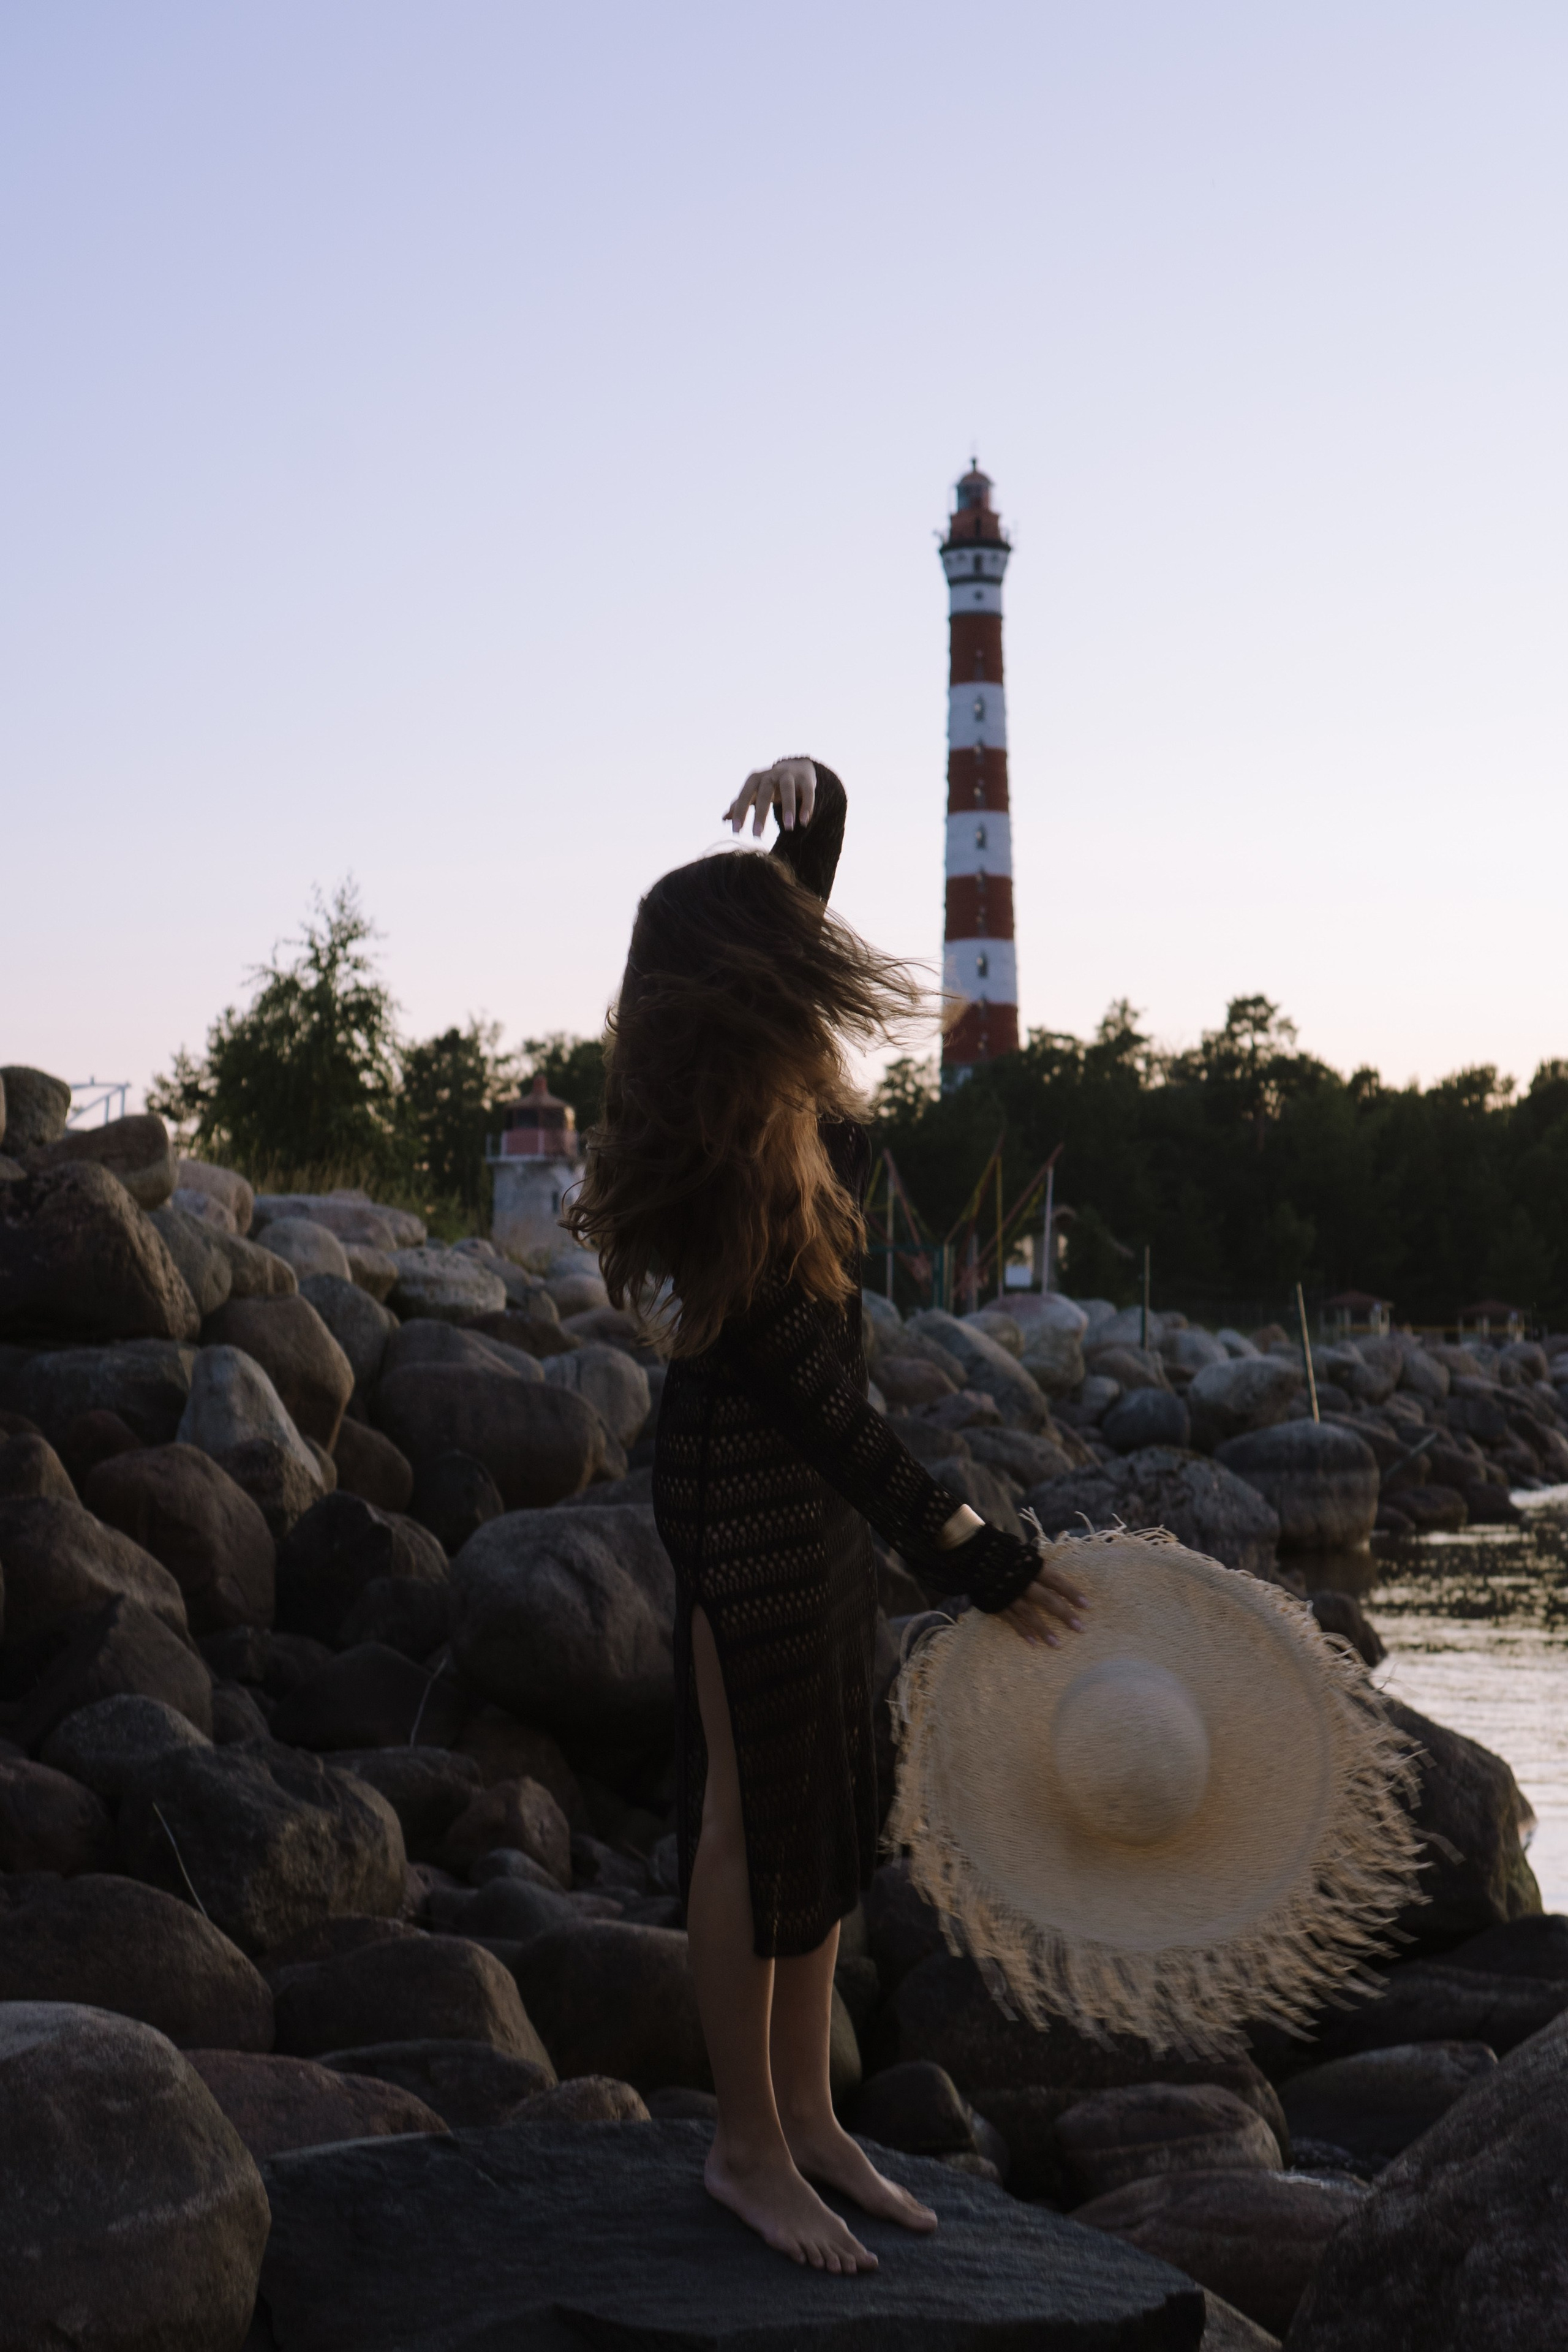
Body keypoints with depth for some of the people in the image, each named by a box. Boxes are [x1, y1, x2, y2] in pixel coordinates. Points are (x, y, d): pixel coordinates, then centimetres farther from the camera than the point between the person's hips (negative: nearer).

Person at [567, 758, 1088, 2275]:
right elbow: (798, 1381, -23)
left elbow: (820, 847, 10)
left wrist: (810, 783, -14)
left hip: (814, 1470, 10)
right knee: (757, 1811, 2)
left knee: (828, 1798, 15)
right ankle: (749, 2150, 16)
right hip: (751, 1483, -10)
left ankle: (808, 2116, 27)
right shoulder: (734, 1158, -25)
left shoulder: (774, 1084, -2)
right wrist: (957, 1551, -18)